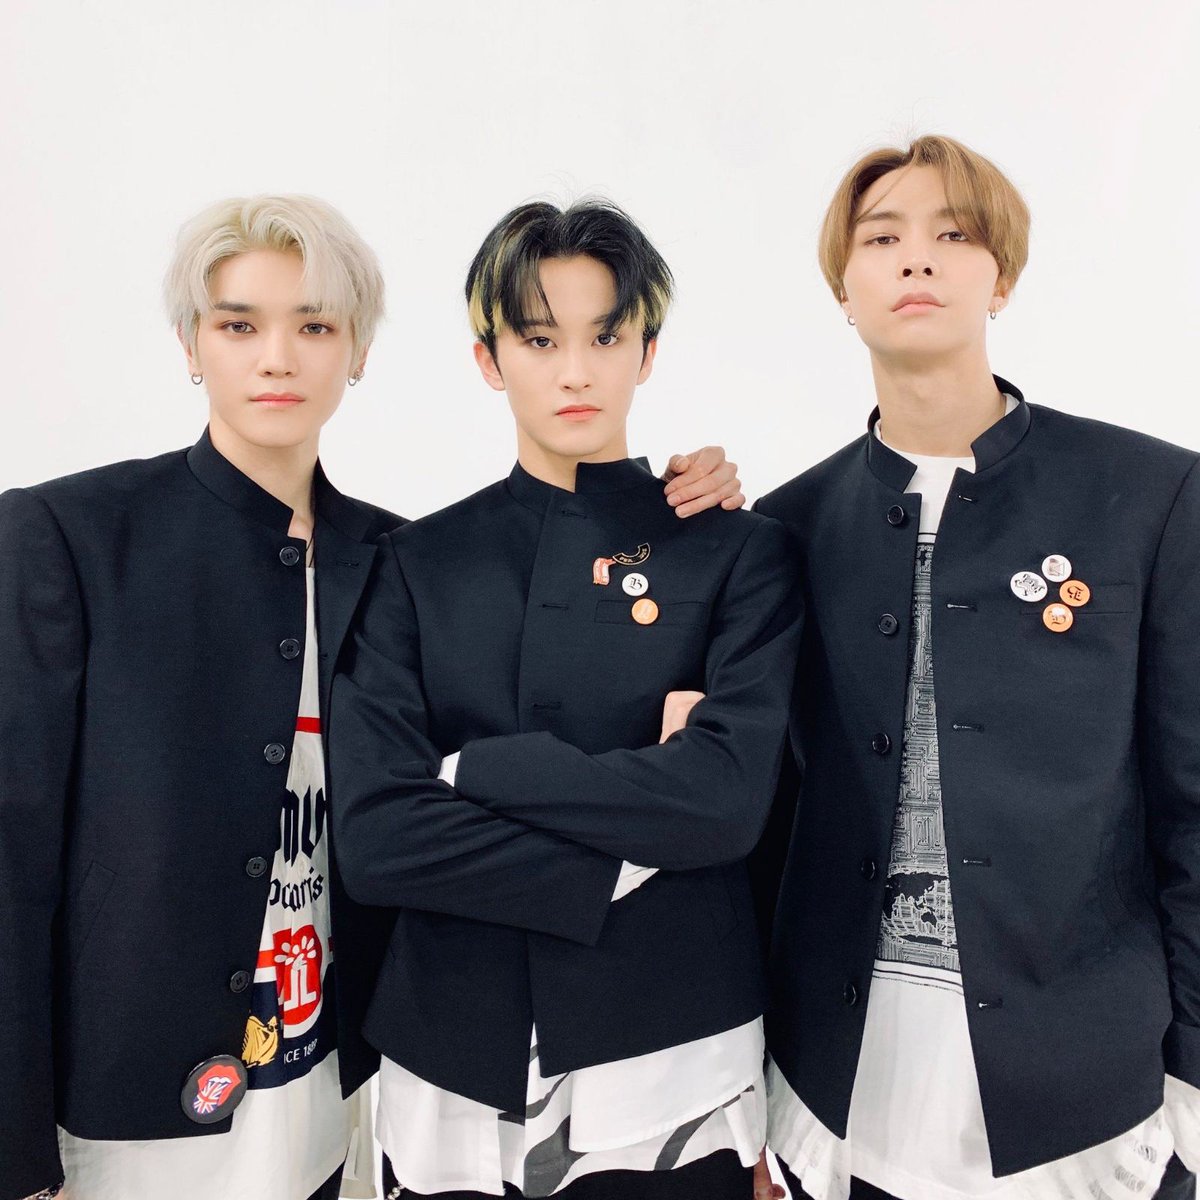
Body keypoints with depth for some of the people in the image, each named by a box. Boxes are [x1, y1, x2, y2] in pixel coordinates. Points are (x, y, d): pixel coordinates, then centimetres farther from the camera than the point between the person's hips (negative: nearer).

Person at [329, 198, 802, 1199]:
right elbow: (371, 834, -10)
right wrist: (623, 862, -14)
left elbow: (728, 798, -16)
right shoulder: (419, 564, 1)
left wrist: (469, 769, -14)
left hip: (672, 1082, -1)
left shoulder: (739, 552, -3)